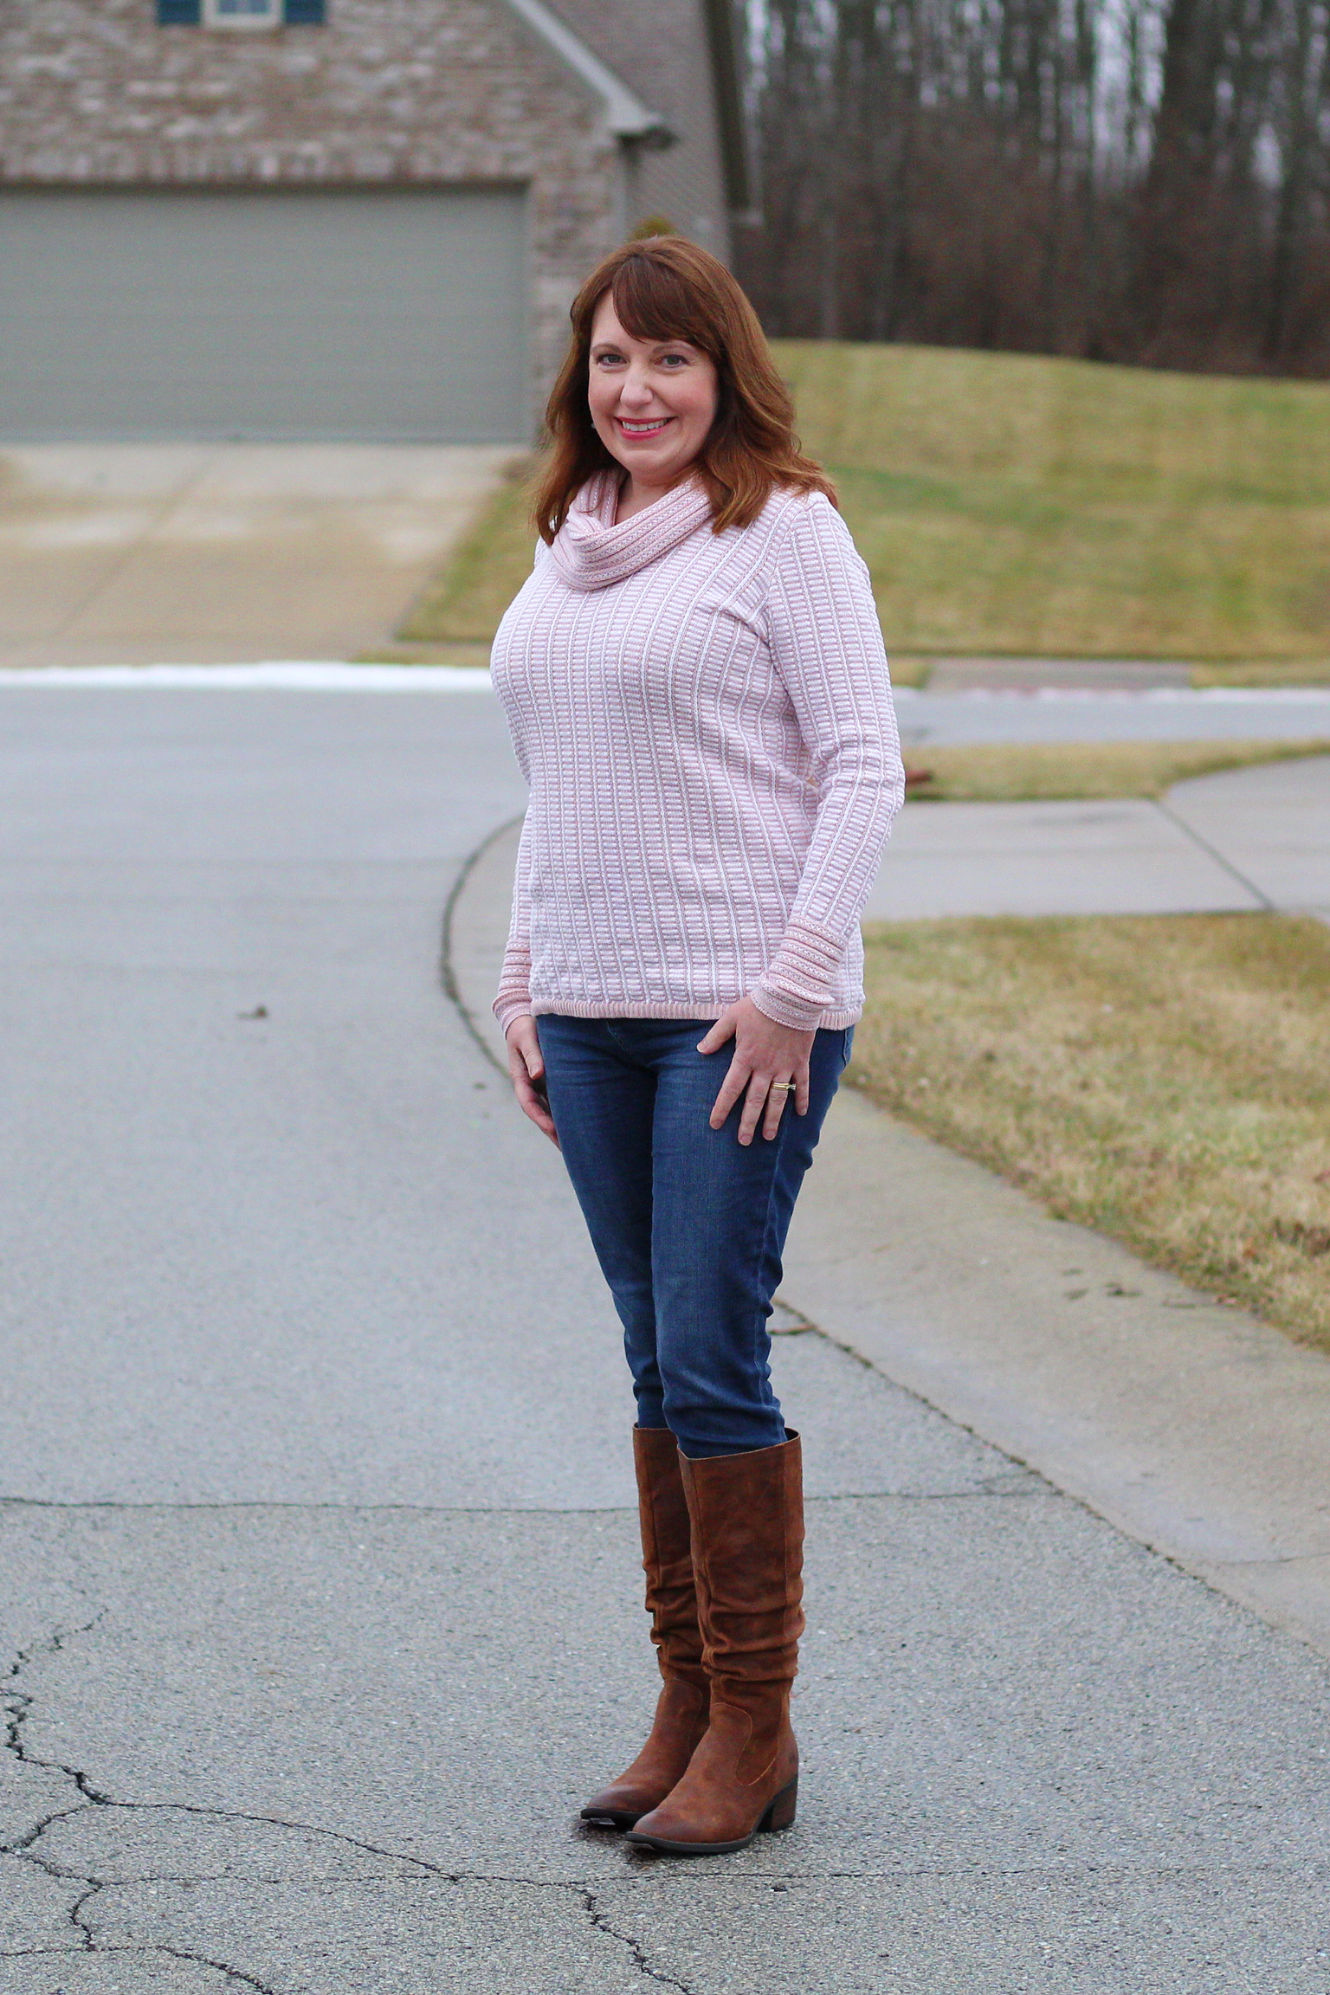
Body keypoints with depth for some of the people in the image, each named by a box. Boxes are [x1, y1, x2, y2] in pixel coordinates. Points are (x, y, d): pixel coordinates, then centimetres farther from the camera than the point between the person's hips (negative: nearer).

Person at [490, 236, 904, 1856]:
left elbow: (862, 766, -10)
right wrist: (523, 982, 14)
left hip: (745, 1009, -7)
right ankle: (686, 1705, 18)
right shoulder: (572, 544, 15)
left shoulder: (782, 526, -6)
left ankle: (753, 1734, 4)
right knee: (658, 1365, 10)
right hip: (595, 1014, 7)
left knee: (712, 1362, -7)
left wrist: (793, 987, -15)